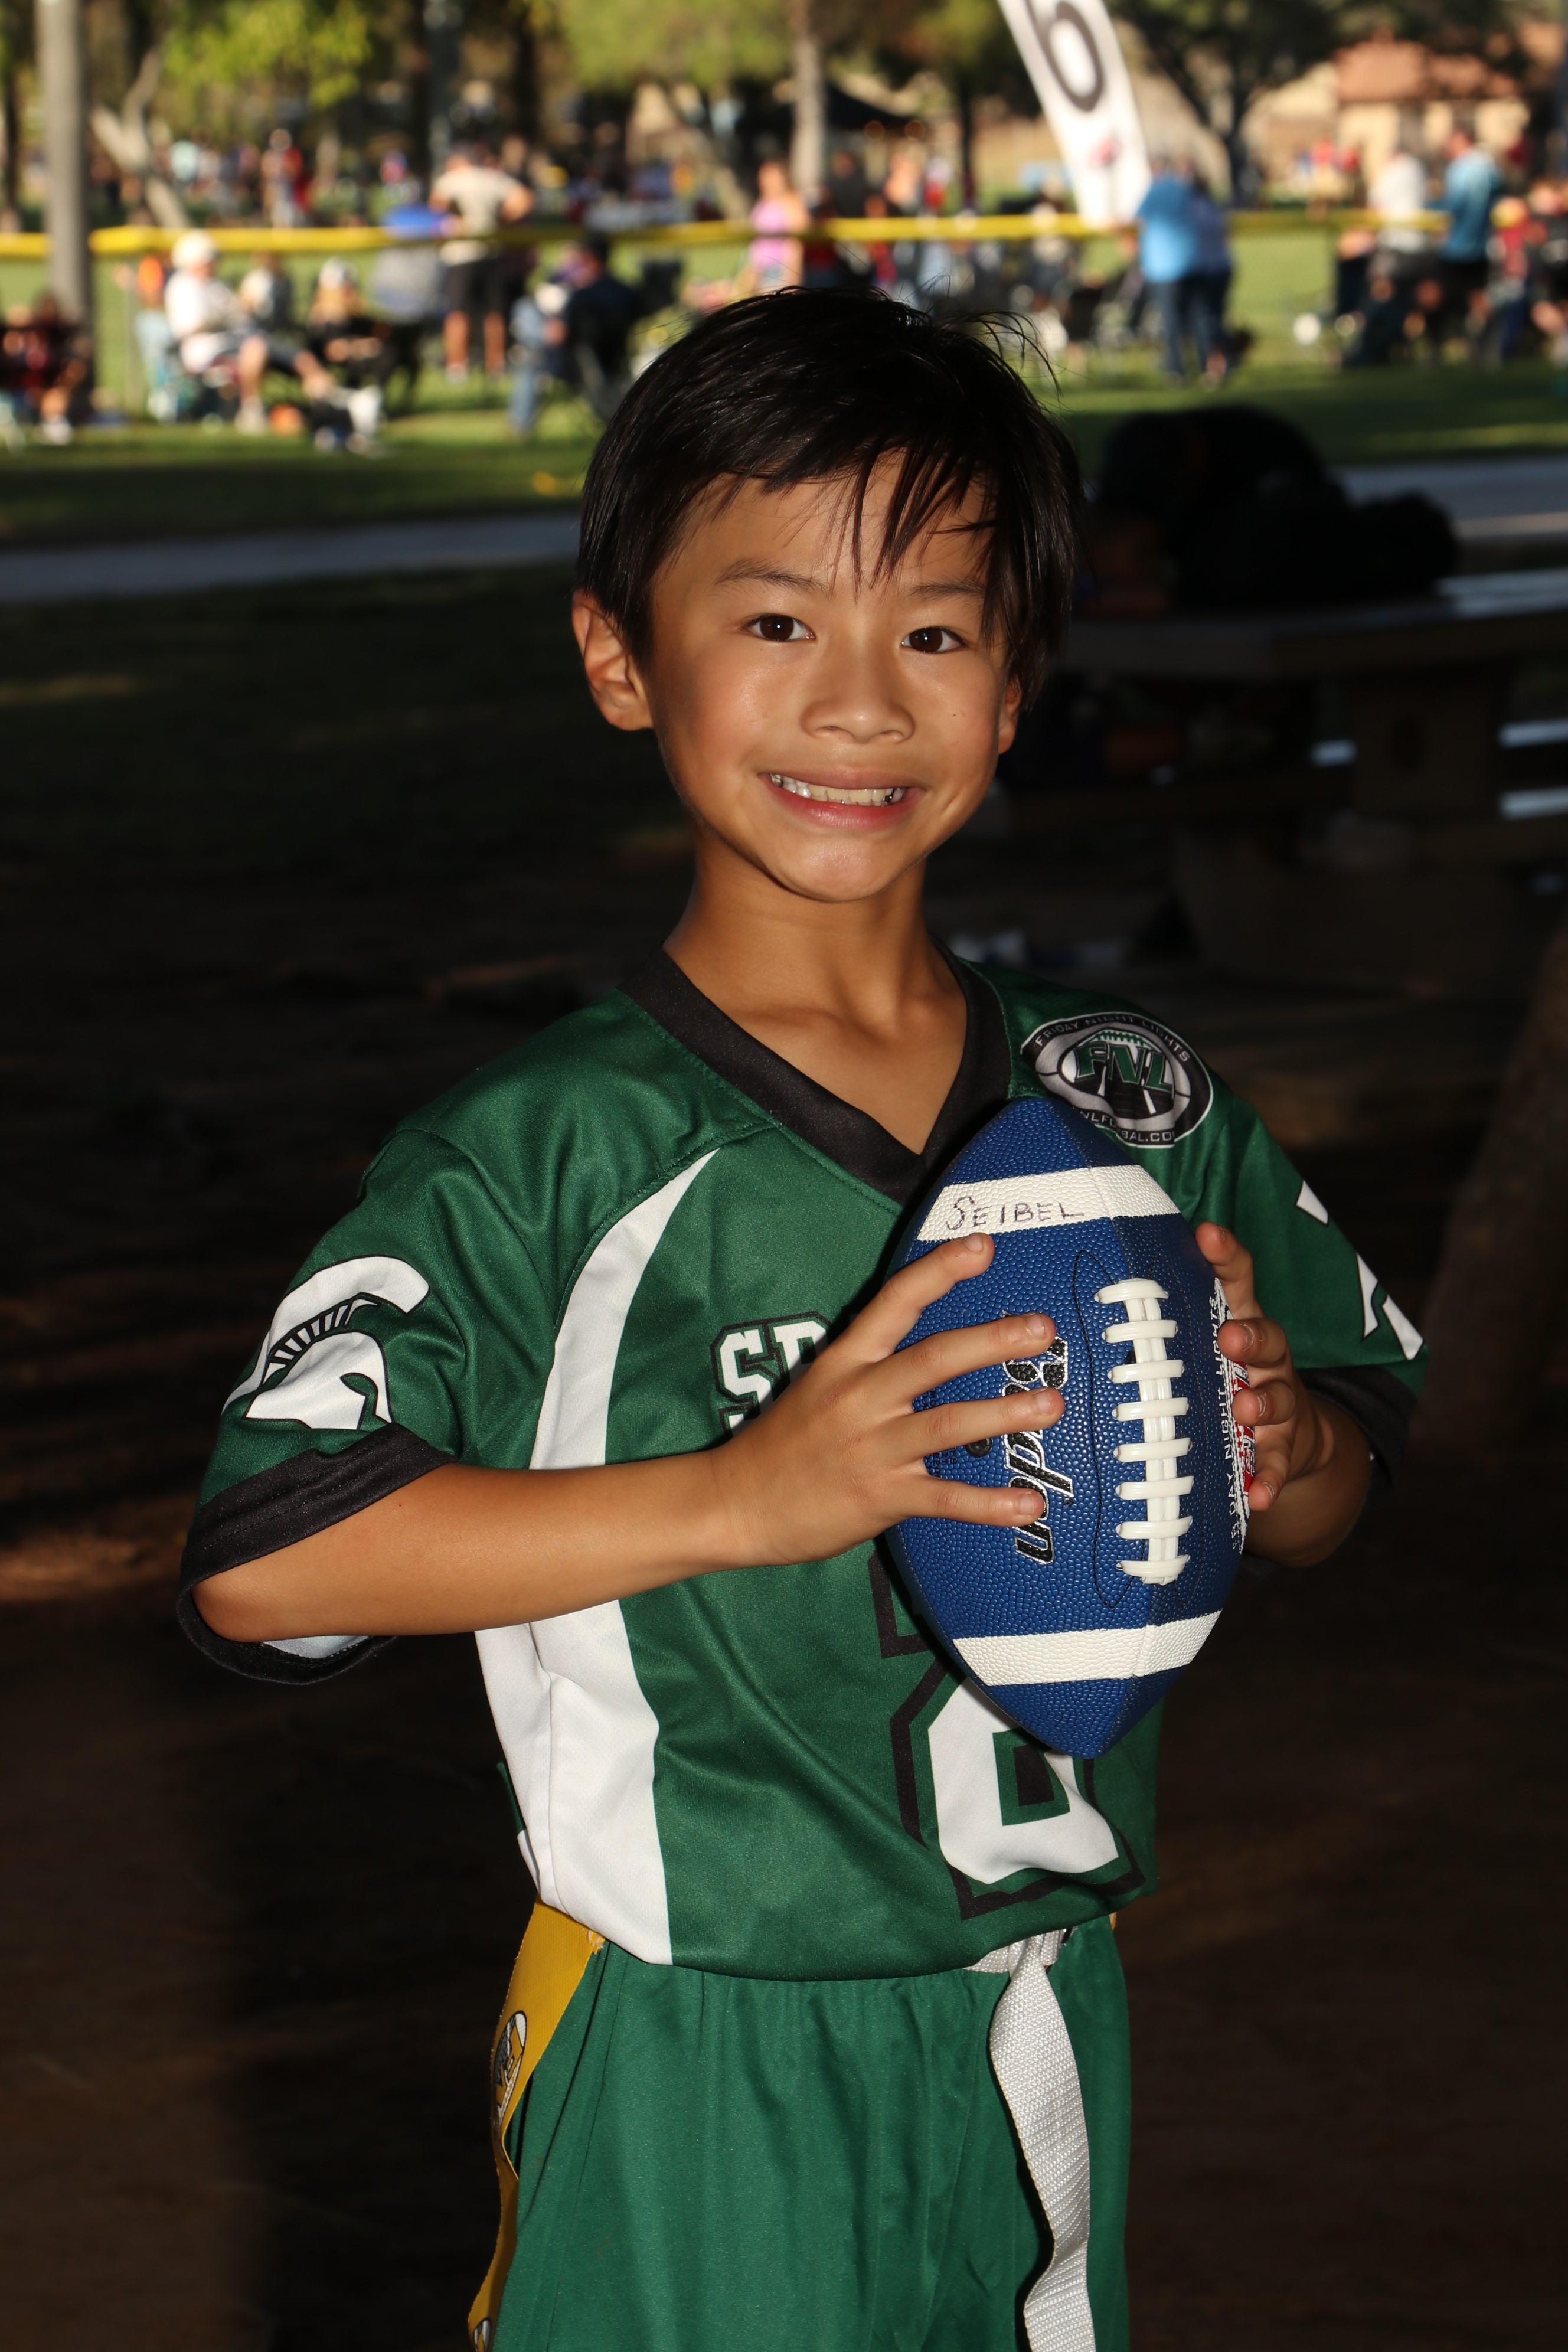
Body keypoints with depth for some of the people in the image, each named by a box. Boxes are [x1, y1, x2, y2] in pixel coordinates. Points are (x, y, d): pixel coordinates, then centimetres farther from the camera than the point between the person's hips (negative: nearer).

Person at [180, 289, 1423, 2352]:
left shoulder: (1132, 1106, 1)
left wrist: (1277, 1450, -12)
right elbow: (263, 1559, -22)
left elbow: (1351, 1466, 12)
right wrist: (744, 1493, -27)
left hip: (1040, 2028, 5)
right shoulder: (558, 1156, -14)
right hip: (697, 2074, -4)